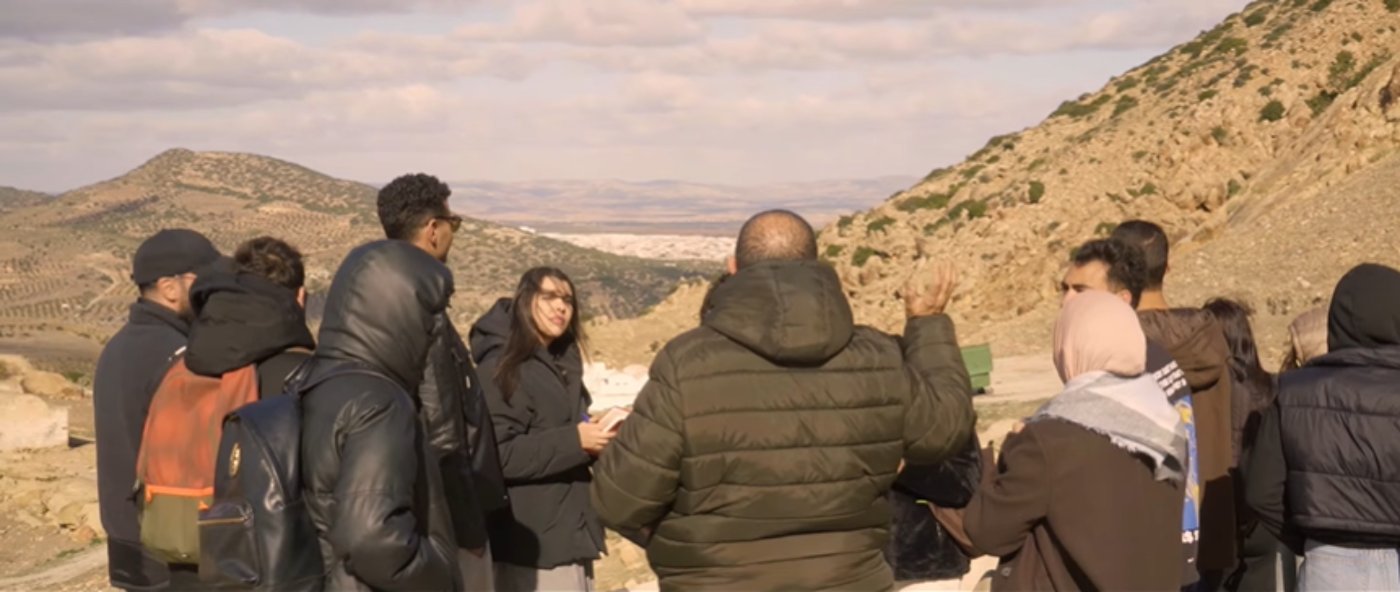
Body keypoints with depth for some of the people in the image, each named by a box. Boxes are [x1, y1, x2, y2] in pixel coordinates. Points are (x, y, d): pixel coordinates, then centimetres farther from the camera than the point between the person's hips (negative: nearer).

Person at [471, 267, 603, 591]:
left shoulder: (561, 364, 17)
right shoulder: (502, 367, -11)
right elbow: (497, 454, -20)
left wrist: (594, 438, 3)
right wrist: (574, 441, -21)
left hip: (569, 531, 9)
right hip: (532, 538, -9)